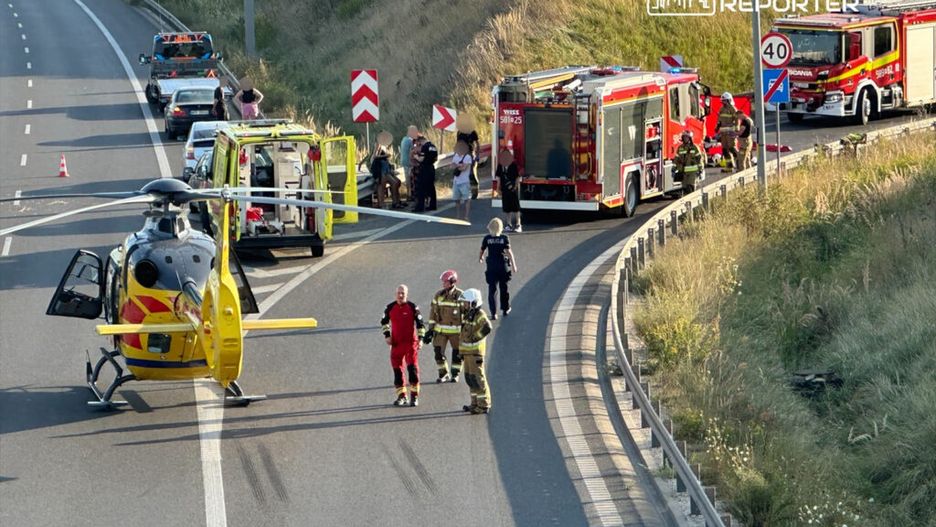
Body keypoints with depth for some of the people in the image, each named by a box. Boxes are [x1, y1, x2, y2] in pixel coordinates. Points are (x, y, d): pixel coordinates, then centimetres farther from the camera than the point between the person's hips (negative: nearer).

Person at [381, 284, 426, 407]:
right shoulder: (390, 308, 2)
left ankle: (414, 396, -1)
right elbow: (384, 321, 18)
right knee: (397, 369, 5)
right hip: (396, 343, 3)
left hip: (411, 342, -3)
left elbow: (420, 323, 1)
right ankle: (401, 396, 15)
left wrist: (420, 339, -4)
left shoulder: (412, 307, -5)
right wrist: (387, 335, 7)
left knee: (412, 368, -8)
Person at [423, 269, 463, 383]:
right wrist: (430, 330, 4)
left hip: (456, 330, -2)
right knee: (438, 352, -2)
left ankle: (455, 374, 23)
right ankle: (443, 373, 16)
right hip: (440, 330, 2)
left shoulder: (460, 296, -7)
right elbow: (433, 313, 6)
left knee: (457, 353, 5)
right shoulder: (438, 295, 2)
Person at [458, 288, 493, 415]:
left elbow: (487, 328, -32)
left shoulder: (480, 315, -14)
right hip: (467, 351, 10)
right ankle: (475, 403, 23)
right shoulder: (467, 314, 13)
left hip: (475, 351, -10)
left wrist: (475, 338, -22)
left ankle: (483, 405, -3)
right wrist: (462, 351, 20)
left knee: (477, 378, -7)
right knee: (469, 378, 14)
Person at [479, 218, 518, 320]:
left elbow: (482, 251, 3)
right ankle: (506, 309, 32)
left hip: (491, 266, 0)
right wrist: (513, 265, -9)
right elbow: (509, 252, -14)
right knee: (504, 288, 18)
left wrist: (480, 258, 25)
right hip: (503, 265, 0)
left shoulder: (487, 238, -7)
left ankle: (494, 313, -8)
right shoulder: (504, 238, -9)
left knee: (492, 289, 2)